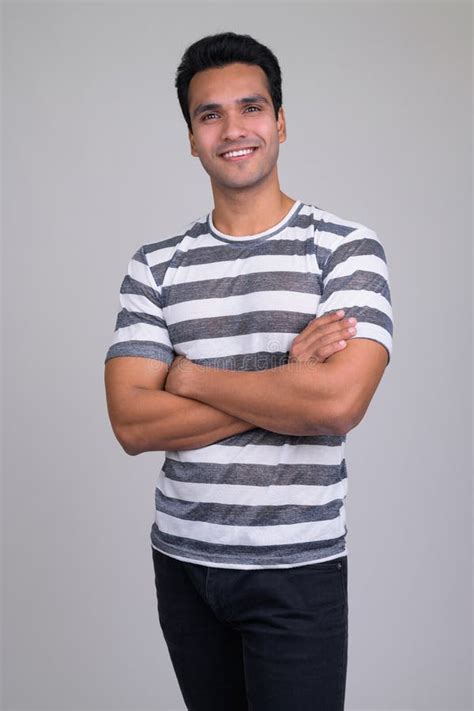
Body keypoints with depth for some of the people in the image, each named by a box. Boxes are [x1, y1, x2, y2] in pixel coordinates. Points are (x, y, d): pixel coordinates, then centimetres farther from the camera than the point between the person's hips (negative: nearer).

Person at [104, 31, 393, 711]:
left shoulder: (347, 248, -7)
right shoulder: (156, 265, 2)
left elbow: (339, 401, -23)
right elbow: (132, 424, -9)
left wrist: (192, 377, -12)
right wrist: (286, 386, -15)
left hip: (297, 570, -3)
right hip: (181, 559, 4)